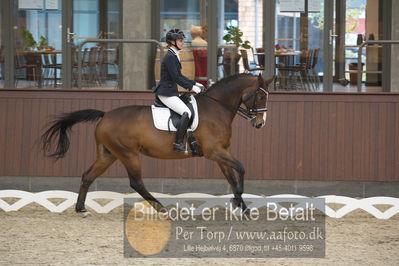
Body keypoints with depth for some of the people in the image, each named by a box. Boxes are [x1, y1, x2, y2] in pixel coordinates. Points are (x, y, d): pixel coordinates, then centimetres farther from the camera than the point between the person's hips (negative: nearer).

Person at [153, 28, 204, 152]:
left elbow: (179, 76, 23)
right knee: (186, 113, -23)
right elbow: (176, 77, -21)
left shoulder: (174, 56, 16)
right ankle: (178, 143, -25)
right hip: (166, 93, -11)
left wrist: (194, 83, 16)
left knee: (192, 106, 19)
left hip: (171, 92, 11)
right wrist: (191, 87, -17)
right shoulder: (170, 57, -15)